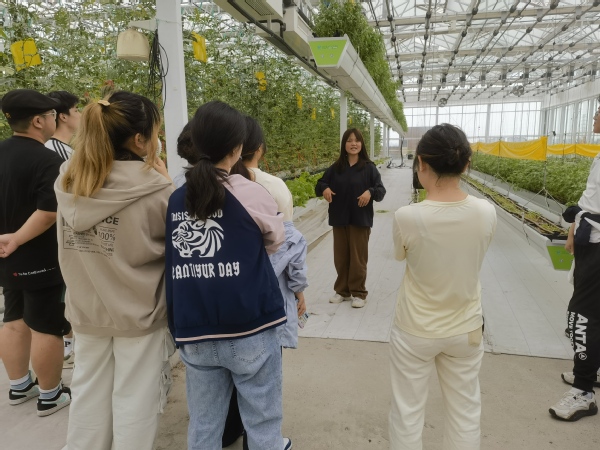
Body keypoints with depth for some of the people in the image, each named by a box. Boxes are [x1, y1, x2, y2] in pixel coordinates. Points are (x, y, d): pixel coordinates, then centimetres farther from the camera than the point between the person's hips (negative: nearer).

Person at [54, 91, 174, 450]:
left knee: (89, 392, 22)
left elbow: (71, 244, 10)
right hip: (140, 311, -5)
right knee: (135, 400, 12)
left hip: (86, 309, 6)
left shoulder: (67, 181, -3)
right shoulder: (154, 189, -21)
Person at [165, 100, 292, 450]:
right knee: (262, 422, 13)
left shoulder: (176, 199, 3)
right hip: (250, 330, -4)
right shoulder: (250, 194, -9)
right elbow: (275, 240, 6)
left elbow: (173, 261, 9)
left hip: (195, 333, 5)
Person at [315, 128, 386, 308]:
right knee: (340, 257, 12)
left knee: (358, 258, 5)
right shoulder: (336, 167, 4)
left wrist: (370, 192, -28)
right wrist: (324, 188, -12)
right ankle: (342, 290, 28)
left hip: (360, 219, -3)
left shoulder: (369, 167, -4)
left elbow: (381, 190, -8)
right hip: (339, 219, 4)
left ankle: (359, 293, 18)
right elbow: (320, 184, 10)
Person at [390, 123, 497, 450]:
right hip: (466, 330, 3)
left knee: (407, 415, 17)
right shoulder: (486, 213, -14)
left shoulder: (406, 217, -23)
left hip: (414, 332, -2)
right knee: (465, 415, 22)